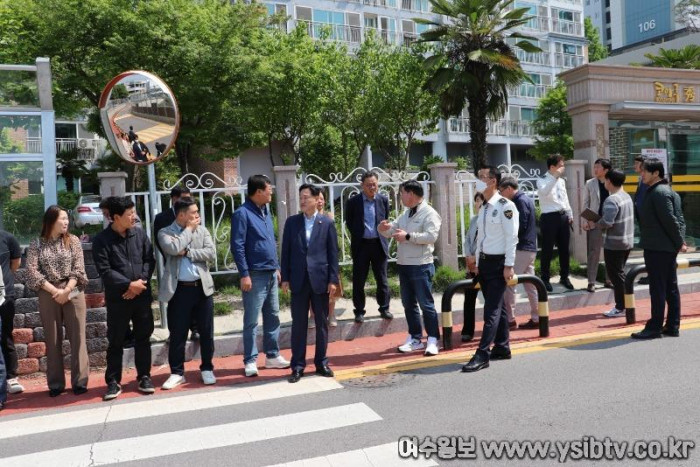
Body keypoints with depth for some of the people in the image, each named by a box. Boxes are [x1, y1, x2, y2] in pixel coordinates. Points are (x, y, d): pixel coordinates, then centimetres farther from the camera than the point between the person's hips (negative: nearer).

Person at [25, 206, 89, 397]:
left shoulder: (72, 241, 4)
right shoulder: (36, 245, 3)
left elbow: (78, 269, -1)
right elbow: (32, 272, -5)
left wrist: (66, 291, -13)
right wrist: (55, 291, -13)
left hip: (73, 294, 0)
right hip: (48, 296, 0)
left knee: (77, 338, 0)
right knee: (53, 341, 6)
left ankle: (80, 381, 6)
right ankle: (56, 384, 14)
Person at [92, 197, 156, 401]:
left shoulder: (139, 234, 5)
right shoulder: (102, 240, -5)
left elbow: (149, 260, 4)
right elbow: (105, 271, -11)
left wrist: (141, 282, -11)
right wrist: (129, 284, -16)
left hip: (142, 296, 3)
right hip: (117, 299, -3)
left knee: (143, 338, 10)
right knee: (115, 342, 5)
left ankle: (144, 377, 22)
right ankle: (113, 382, 17)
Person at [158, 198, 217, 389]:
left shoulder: (202, 230, 9)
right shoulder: (165, 233, 1)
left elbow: (211, 254, -3)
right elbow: (174, 248, -19)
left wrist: (187, 252, -12)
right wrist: (189, 229, -7)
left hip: (202, 287, 2)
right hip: (179, 289, -2)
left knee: (206, 331, 8)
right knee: (177, 333, 5)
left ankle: (207, 369, 23)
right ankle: (177, 372, 19)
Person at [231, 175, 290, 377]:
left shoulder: (265, 211, 13)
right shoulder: (242, 213, -11)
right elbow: (237, 246, -15)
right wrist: (244, 274, -18)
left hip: (271, 274, 8)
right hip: (255, 275, -8)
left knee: (273, 317, 13)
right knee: (251, 321, 0)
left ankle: (273, 356, 23)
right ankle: (250, 361, 8)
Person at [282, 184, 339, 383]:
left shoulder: (327, 223, 1)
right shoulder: (292, 222, 5)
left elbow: (333, 253, 1)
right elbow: (286, 251, 5)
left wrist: (333, 279, -4)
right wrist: (285, 278, 0)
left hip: (320, 279, 0)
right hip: (298, 280, 1)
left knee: (322, 323, 9)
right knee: (298, 324, 5)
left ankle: (321, 362, 21)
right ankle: (298, 365, 13)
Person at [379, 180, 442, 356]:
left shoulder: (429, 213, -10)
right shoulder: (405, 213, 16)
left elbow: (431, 236, -23)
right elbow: (391, 230, 18)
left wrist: (408, 236, -24)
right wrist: (384, 228, -5)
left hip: (421, 266, -8)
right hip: (403, 264, 8)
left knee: (426, 303, -2)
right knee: (408, 304, 13)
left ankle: (432, 340, 6)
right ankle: (415, 338, 24)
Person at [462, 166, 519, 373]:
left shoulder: (505, 206, -13)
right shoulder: (483, 208, 12)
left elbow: (511, 238, -15)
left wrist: (509, 266, -17)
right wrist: (477, 263, 15)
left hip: (498, 263, -8)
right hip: (483, 261, 8)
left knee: (492, 309, -7)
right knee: (496, 307, 15)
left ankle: (482, 355, -6)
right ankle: (502, 348, 25)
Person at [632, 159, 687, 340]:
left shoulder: (659, 193, -16)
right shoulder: (667, 191, 16)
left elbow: (671, 221, -19)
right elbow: (679, 219, 15)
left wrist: (679, 243, -12)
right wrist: (680, 242, 9)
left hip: (657, 249, -10)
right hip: (667, 248, 10)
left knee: (657, 289, -4)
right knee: (671, 288, 11)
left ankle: (655, 327, 2)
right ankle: (672, 326, 18)